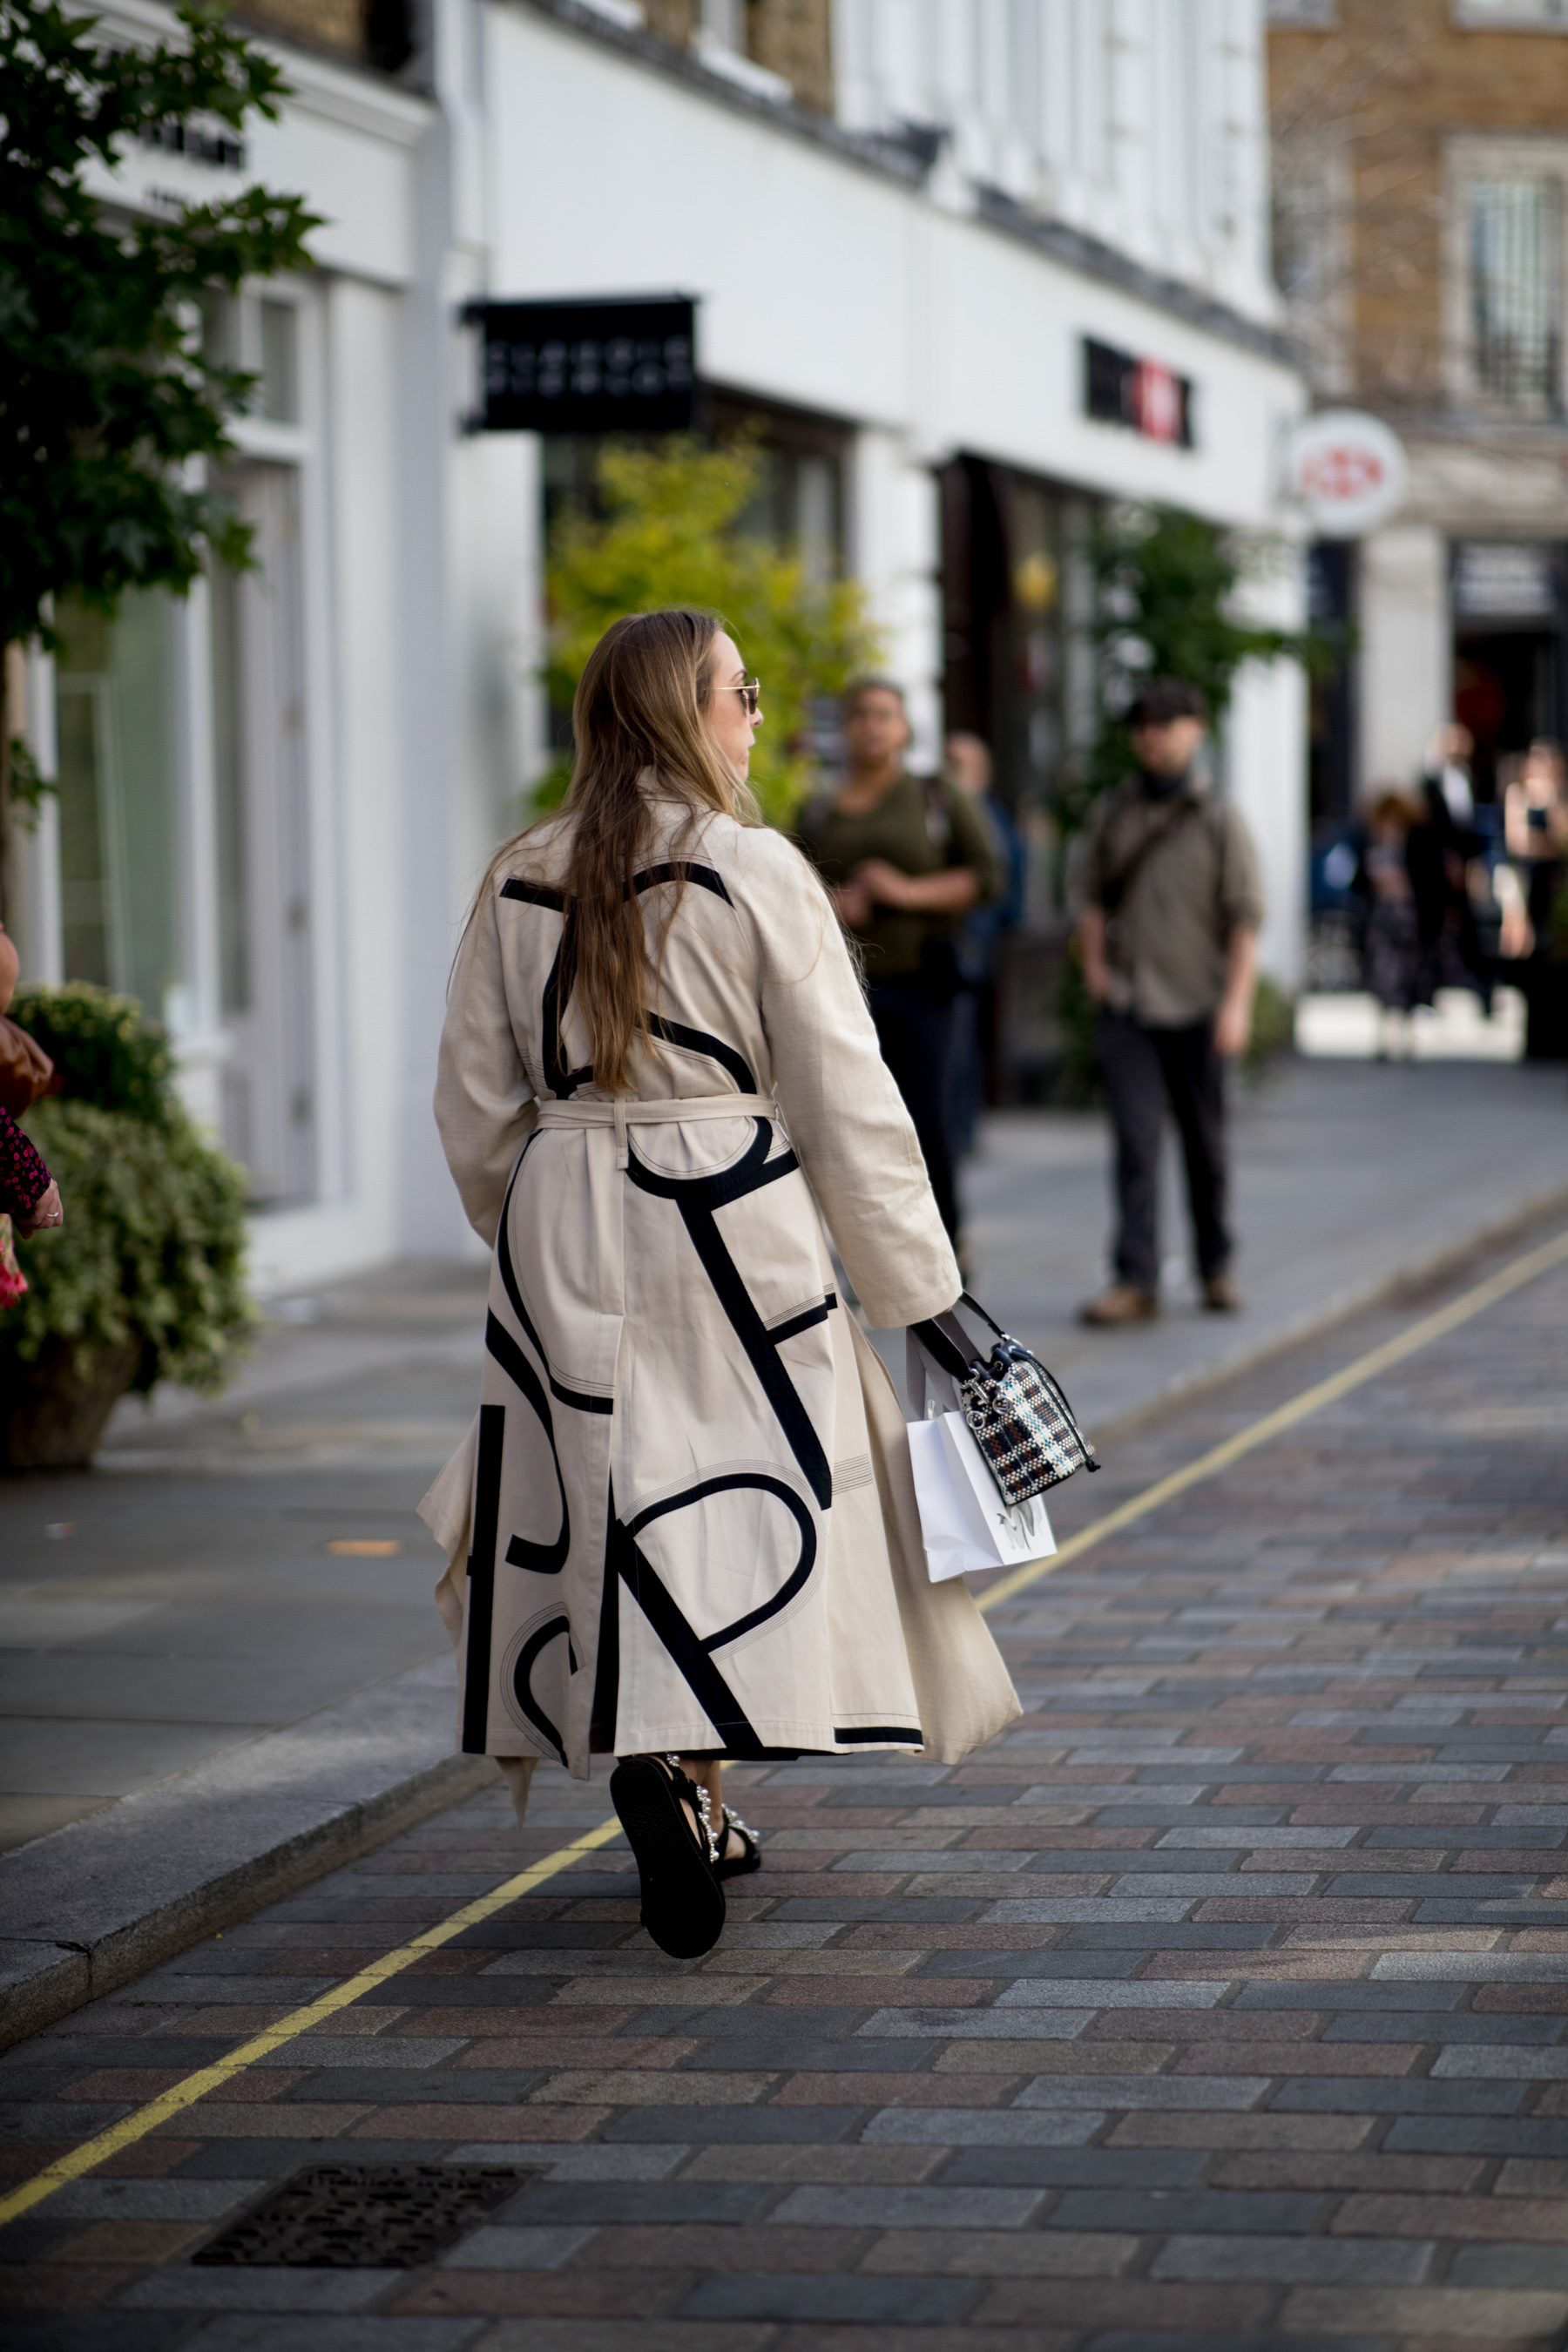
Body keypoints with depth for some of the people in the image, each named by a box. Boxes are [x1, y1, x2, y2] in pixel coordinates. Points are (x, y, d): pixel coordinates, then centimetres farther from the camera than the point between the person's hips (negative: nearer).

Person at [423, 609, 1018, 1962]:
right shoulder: (755, 873, -8)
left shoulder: (520, 884, 5)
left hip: (565, 1232, 5)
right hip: (733, 1226, -4)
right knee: (742, 1495, 0)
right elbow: (845, 1099, -6)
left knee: (604, 1494, 12)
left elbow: (479, 1108, 10)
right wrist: (921, 1285, 1)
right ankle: (680, 1762, -20)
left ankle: (684, 1811, 18)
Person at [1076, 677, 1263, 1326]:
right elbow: (1094, 897, 18)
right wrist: (1094, 963, 3)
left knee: (1204, 1144, 8)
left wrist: (1236, 1002, -12)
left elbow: (1245, 918, -4)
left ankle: (1216, 1268, 24)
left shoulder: (1219, 822, 0)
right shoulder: (1113, 814, 9)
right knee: (1135, 1139, -9)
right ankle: (1135, 1282, -12)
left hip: (1196, 1006, -1)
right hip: (1127, 1005, 1)